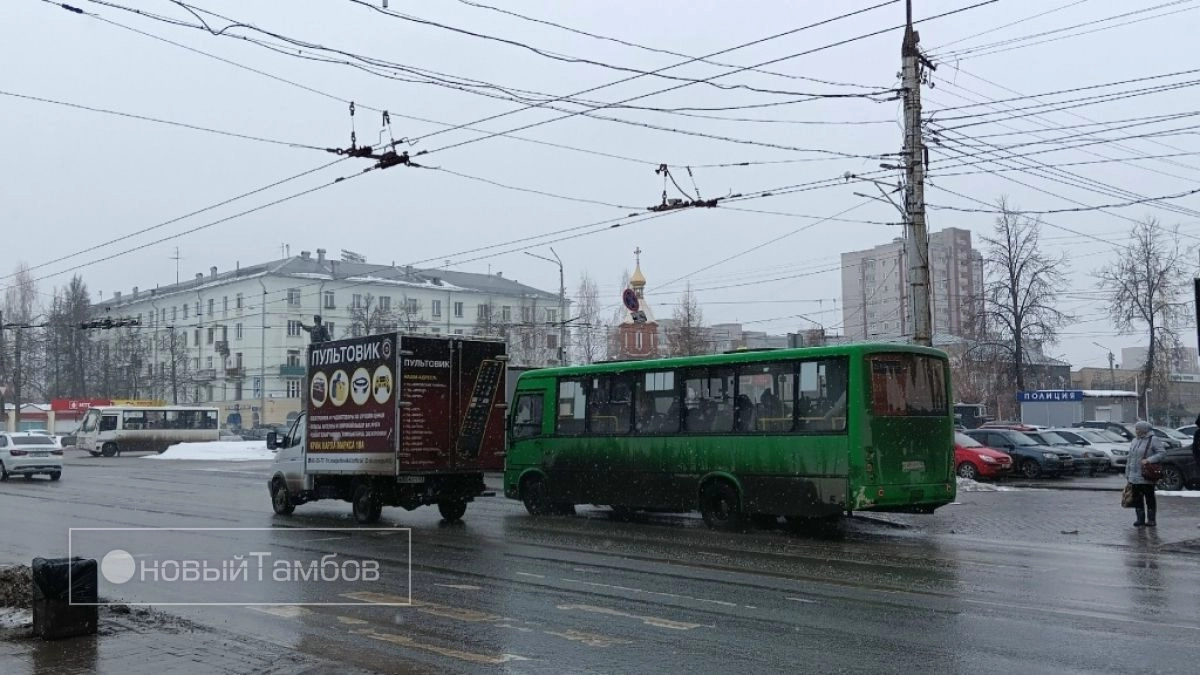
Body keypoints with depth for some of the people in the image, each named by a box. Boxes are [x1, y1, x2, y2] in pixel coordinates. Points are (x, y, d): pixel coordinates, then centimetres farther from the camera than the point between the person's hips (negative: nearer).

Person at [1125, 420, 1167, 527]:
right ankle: (1140, 518, 16)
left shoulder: (1153, 440, -6)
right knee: (1137, 498, 8)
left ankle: (1151, 519, 10)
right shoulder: (1135, 441, 15)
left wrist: (1149, 460, -24)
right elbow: (1130, 459, 19)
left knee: (1149, 498, 2)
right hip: (1134, 477, 7)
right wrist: (1127, 473, 16)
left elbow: (1162, 454, -14)